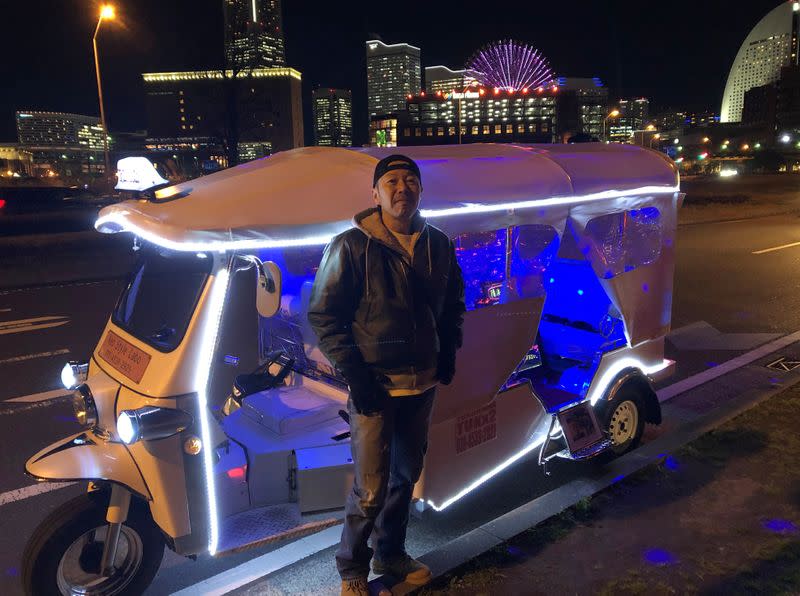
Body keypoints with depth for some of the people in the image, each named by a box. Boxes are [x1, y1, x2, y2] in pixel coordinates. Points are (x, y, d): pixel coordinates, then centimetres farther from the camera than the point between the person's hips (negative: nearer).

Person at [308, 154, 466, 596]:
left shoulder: (438, 245, 4)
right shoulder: (351, 246, -12)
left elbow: (452, 302, 19)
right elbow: (322, 314, -11)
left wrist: (448, 352, 8)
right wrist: (353, 374, -16)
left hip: (423, 383, 6)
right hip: (375, 386, -5)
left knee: (406, 475, 20)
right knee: (371, 489, 1)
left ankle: (390, 554, 42)